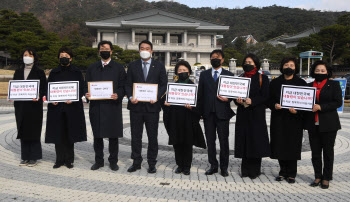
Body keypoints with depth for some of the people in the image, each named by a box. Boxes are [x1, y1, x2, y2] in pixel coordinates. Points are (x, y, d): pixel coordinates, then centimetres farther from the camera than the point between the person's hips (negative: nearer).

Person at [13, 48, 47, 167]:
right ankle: (25, 157, 15)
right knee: (23, 130, 6)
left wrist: (39, 96, -22)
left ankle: (34, 157, 7)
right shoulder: (18, 72, 15)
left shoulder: (39, 72, 3)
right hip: (20, 106, 4)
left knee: (34, 131, -2)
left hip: (34, 105, -4)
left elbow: (44, 89, -3)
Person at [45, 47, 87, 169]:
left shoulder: (77, 72, 6)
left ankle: (69, 159, 12)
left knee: (70, 133, 2)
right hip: (56, 108, 2)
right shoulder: (54, 73, 12)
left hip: (72, 107, -1)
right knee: (58, 134, 2)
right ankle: (60, 159, 12)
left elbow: (82, 89, 2)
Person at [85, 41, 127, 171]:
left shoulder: (119, 68, 7)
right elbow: (87, 85, 14)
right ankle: (99, 160, 21)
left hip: (113, 106, -2)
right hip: (96, 106, 3)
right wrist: (87, 94, -7)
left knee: (113, 135, 3)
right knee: (97, 135, 8)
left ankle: (113, 161, 16)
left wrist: (118, 95, -18)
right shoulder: (92, 68, 15)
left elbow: (123, 86, 1)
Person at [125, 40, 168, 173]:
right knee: (135, 136, 7)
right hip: (136, 106, 1)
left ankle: (152, 163, 17)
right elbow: (128, 84, 8)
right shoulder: (132, 66, 10)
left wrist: (157, 97, -13)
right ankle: (136, 162, 20)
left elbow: (163, 85, 3)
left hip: (152, 106, -1)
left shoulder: (159, 66, 6)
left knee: (152, 136, 5)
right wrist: (130, 97, -10)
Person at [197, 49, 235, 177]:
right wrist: (200, 110, 2)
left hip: (222, 113, -2)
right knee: (210, 140, 8)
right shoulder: (204, 74, 13)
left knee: (223, 141, 2)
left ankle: (224, 167, 14)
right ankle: (213, 165, 19)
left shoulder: (229, 75, 7)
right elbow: (200, 93, 10)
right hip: (208, 113, 2)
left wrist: (227, 99, -15)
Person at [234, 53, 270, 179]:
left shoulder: (262, 79, 3)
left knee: (256, 140, -3)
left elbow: (265, 96, -4)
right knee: (244, 140, 3)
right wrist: (238, 100, -8)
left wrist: (252, 101, -19)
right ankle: (246, 170, 13)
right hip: (243, 113, 3)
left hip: (256, 113, -3)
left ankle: (255, 170, 8)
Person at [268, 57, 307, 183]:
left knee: (292, 146, 1)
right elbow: (269, 99, 8)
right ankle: (283, 172, 19)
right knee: (280, 145, 4)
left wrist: (297, 111, -16)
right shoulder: (275, 83, 9)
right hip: (278, 119, 2)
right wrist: (274, 105, -13)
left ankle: (291, 174, 14)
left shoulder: (301, 83, 4)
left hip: (294, 119, -2)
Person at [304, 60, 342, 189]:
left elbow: (338, 102, -7)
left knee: (328, 151, 5)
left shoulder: (334, 85, 2)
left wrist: (320, 107, -17)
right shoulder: (309, 86, 13)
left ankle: (326, 178, 15)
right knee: (315, 152, 7)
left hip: (328, 124, -3)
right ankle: (318, 176, 18)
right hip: (313, 124, 3)